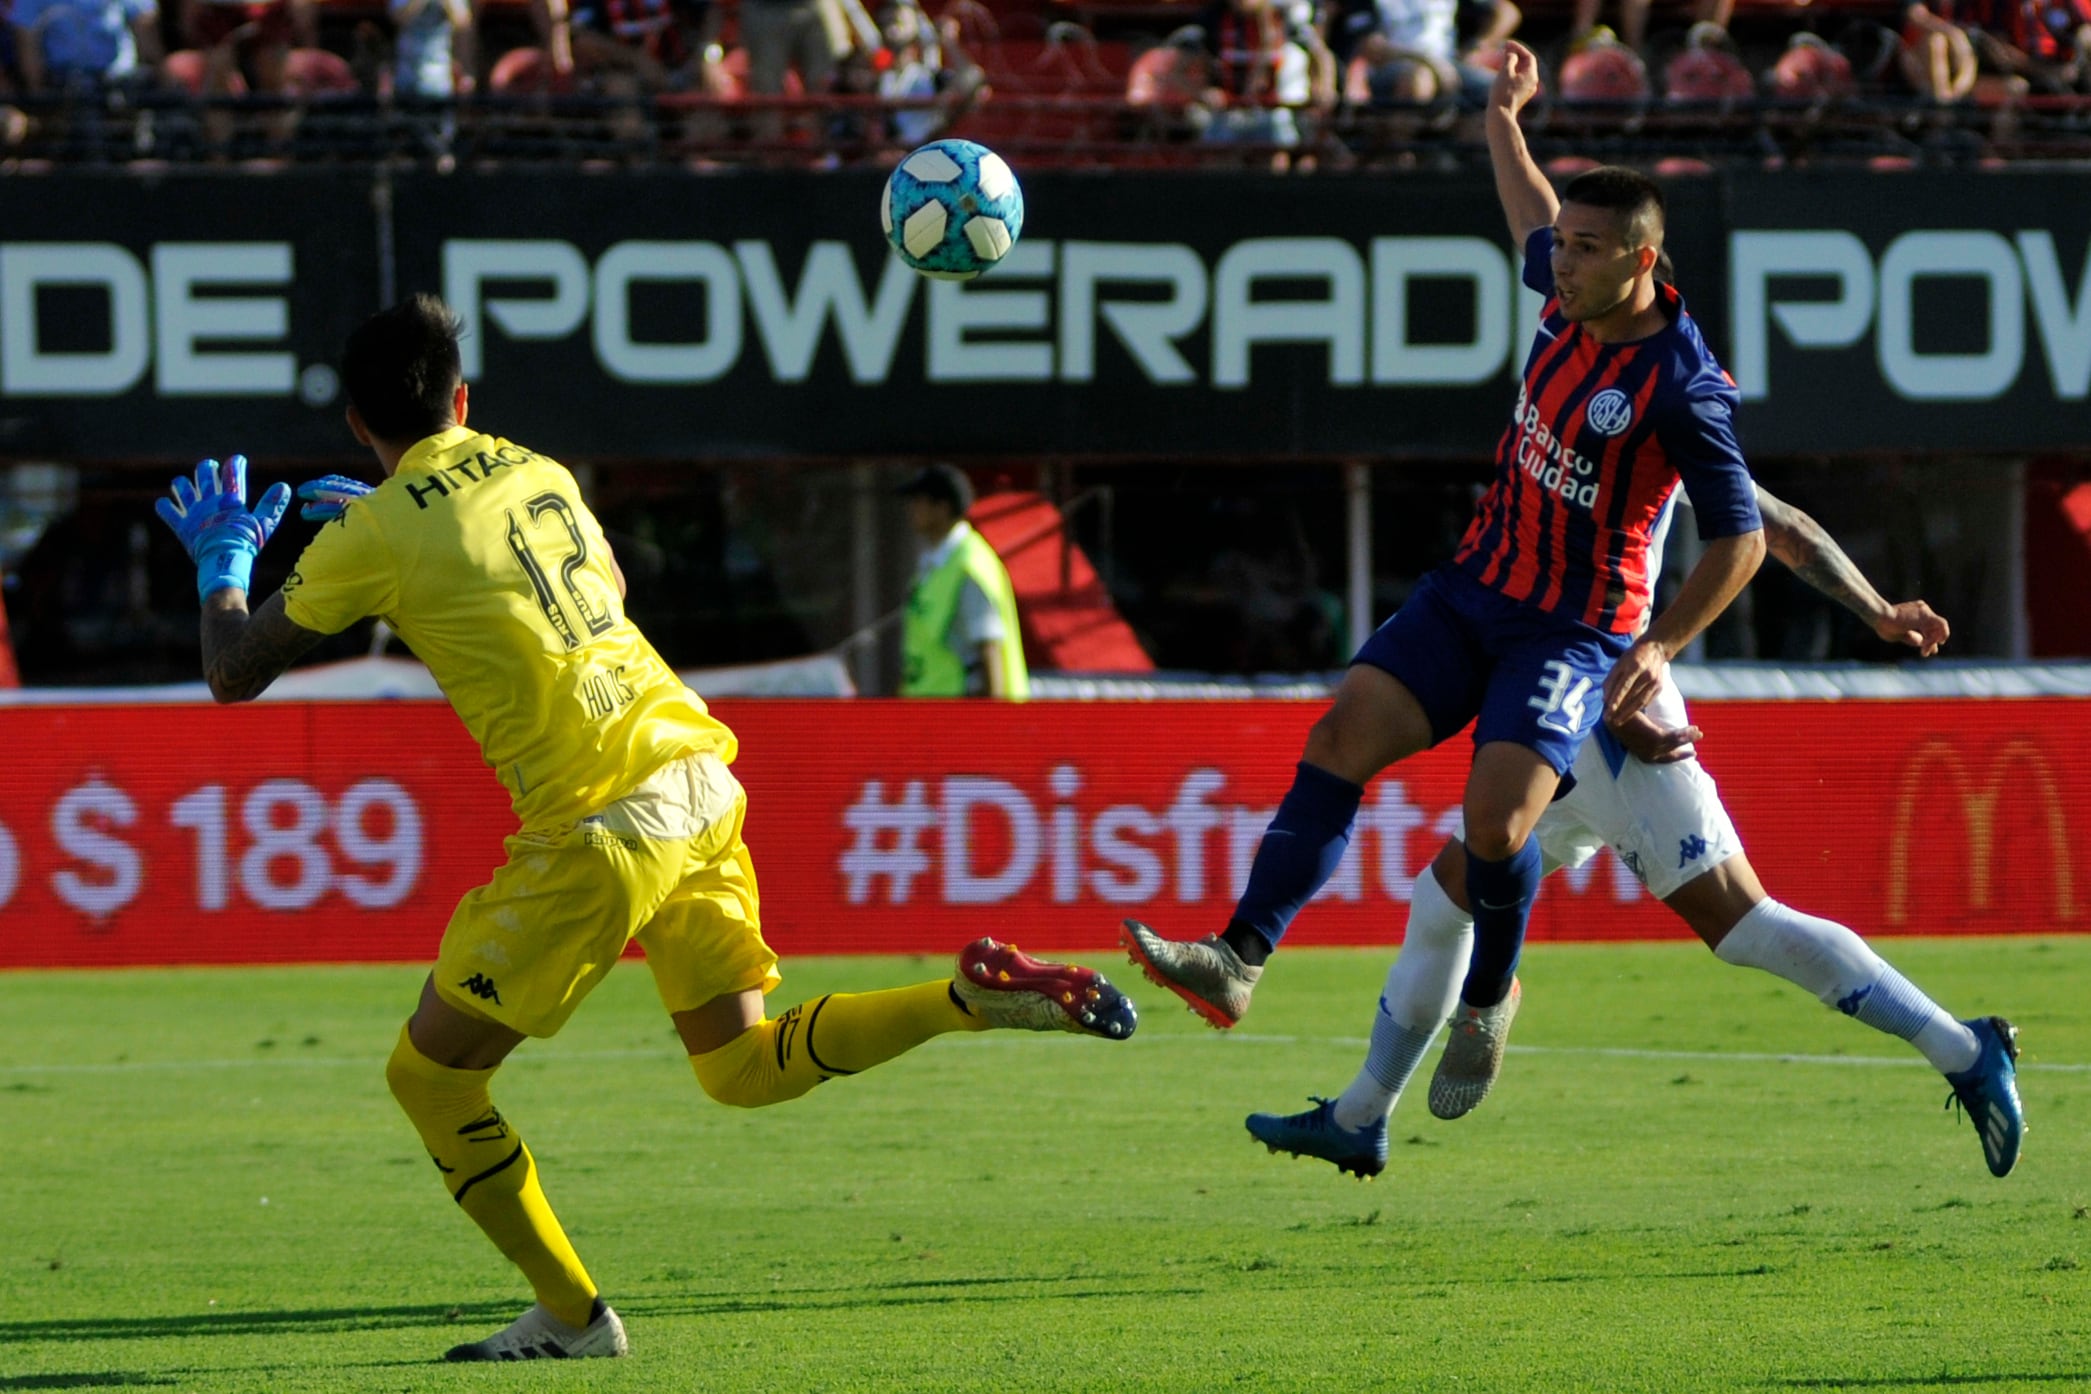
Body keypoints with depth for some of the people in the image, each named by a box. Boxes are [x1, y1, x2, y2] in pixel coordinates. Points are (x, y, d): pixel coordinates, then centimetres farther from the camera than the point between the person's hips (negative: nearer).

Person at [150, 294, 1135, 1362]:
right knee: (743, 1067, 17)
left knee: (429, 1077, 8)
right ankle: (977, 996, 0)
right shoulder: (532, 472, 14)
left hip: (604, 827, -7)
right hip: (698, 772, 7)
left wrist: (223, 556, 26)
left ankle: (571, 1317, 11)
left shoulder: (375, 535, -5)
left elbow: (233, 674, 5)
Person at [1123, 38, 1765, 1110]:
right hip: (1474, 587, 7)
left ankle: (1488, 999, 6)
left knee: (1494, 820, -23)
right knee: (1340, 741, -11)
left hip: (1574, 630, -7)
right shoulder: (1570, 295, 1)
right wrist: (1503, 121, 34)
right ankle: (1238, 961, -16)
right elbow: (1533, 224, 27)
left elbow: (1739, 537, -14)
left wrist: (1662, 647, -22)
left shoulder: (1682, 385, -20)